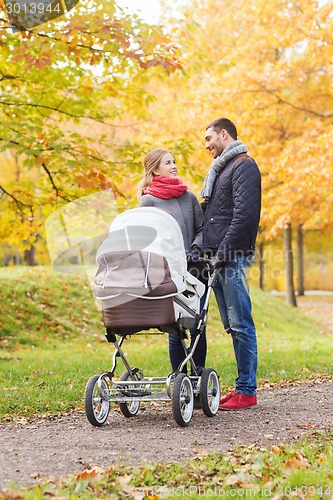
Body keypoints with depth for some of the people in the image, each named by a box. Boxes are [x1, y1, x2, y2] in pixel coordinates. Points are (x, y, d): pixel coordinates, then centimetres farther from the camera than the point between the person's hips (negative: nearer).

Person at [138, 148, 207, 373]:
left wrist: (194, 249, -4)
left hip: (194, 270, 4)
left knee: (197, 328, 2)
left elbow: (201, 228, 14)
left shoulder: (189, 197, 14)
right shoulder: (148, 200, 2)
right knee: (175, 330, -3)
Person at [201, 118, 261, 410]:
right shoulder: (219, 169, 23)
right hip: (218, 259, 9)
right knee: (232, 325, 10)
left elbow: (244, 215, -17)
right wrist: (207, 250, 14)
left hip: (233, 258, -9)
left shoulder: (243, 166, -6)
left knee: (241, 325, -7)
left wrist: (224, 252, -18)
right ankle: (243, 388, 15)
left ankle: (247, 391, -4)